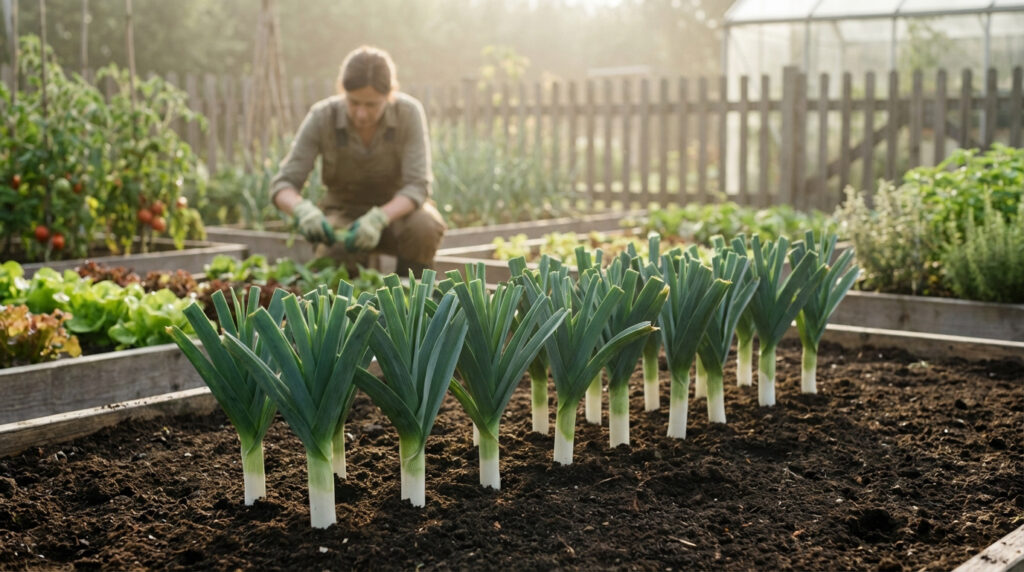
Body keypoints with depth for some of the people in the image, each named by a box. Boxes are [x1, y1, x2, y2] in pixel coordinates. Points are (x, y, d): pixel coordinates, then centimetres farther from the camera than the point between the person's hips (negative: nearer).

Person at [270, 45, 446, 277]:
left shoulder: (410, 112, -23)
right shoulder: (321, 117, -21)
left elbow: (418, 186, -27)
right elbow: (282, 186, -23)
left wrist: (378, 219, -46)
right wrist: (303, 210, -47)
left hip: (397, 209, 0)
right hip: (345, 213, 0)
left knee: (424, 227, -36)